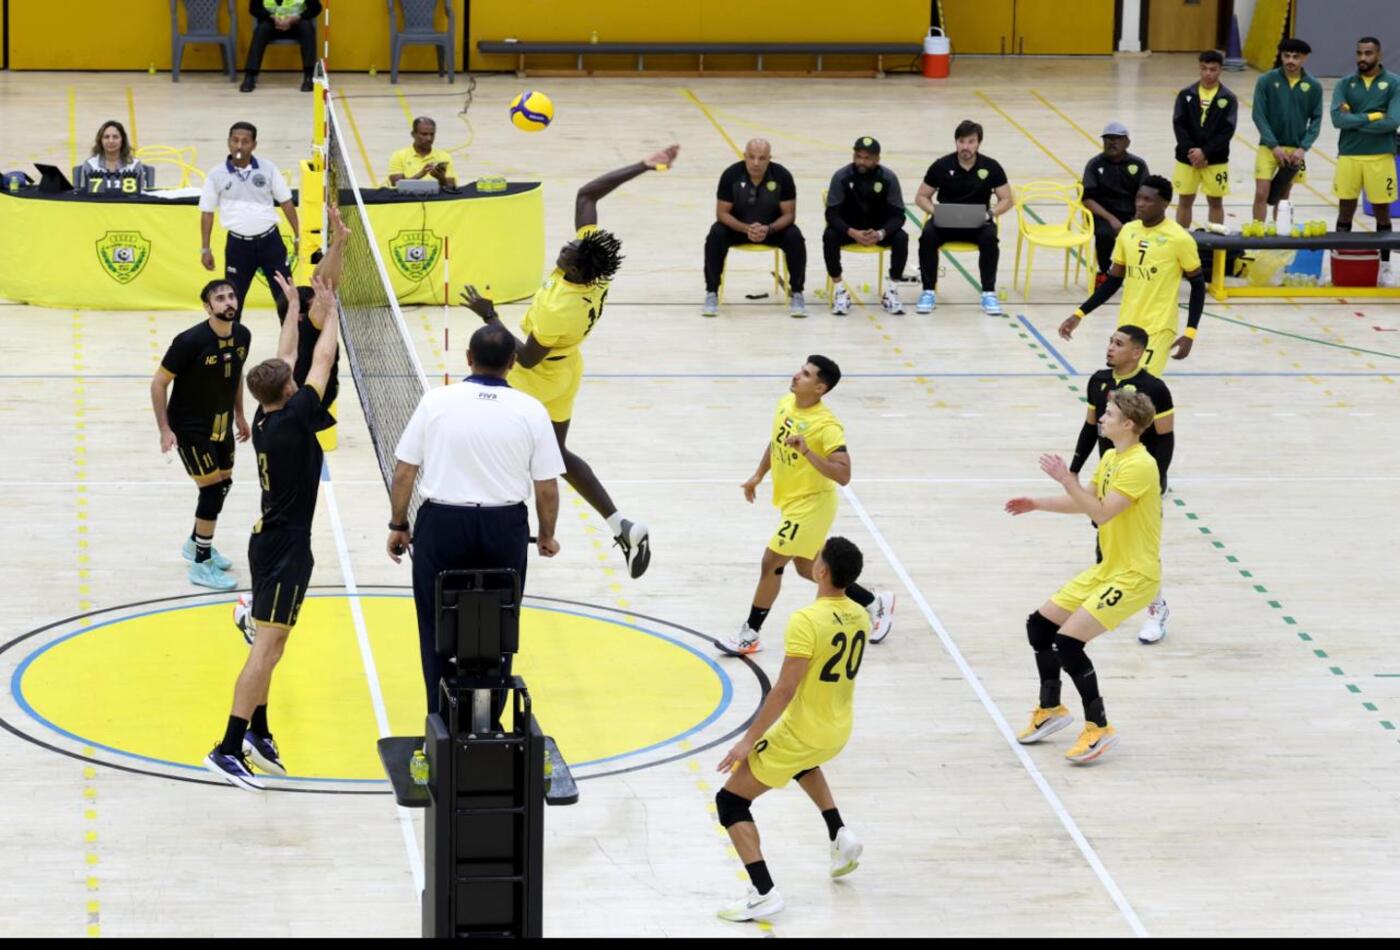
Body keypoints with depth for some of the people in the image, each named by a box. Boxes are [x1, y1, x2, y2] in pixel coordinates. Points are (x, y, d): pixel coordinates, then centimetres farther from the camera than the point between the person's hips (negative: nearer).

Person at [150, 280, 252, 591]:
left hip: (222, 424, 7)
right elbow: (159, 383, -18)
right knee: (212, 489, -8)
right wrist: (165, 430, -20)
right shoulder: (191, 341, -26)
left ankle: (196, 543, 42)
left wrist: (239, 414, 19)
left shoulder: (242, 336, -7)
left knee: (223, 484, 18)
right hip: (190, 426, -7)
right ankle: (201, 564, 5)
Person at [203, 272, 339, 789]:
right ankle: (229, 748, -14)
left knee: (270, 641, 18)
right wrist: (328, 313, 6)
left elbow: (284, 360, 18)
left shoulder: (263, 419, 3)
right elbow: (321, 362, -8)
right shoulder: (294, 418, -17)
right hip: (287, 547, -9)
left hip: (269, 538, 9)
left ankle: (258, 730, 25)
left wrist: (295, 309, 25)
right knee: (268, 643, -10)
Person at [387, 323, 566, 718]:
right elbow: (547, 487, -2)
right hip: (505, 528, 1)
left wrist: (398, 526, 10)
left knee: (438, 629, 11)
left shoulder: (435, 402, -5)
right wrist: (547, 536, 15)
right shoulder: (530, 411, -4)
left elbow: (404, 472, -3)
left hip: (442, 525, -1)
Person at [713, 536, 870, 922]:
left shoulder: (806, 621, -25)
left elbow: (785, 689, -26)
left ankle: (764, 893, -10)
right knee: (803, 762, 43)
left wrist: (749, 740, -20)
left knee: (730, 801, 1)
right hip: (839, 732, 8)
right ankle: (840, 836, 30)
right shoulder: (859, 617, -2)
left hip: (802, 732, -8)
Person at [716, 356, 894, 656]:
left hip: (811, 504, -9)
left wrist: (807, 452, -41)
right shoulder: (786, 403, -2)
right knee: (807, 568, 19)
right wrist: (758, 476, 16)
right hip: (790, 500, 9)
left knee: (771, 563, -5)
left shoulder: (827, 426, -27)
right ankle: (876, 604, 35)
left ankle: (749, 635, 10)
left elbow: (843, 475, -32)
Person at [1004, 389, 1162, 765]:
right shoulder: (1110, 459, 9)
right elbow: (1086, 502, 23)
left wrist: (1066, 479, -29)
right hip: (1108, 569, 10)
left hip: (1135, 575, -10)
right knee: (1040, 625, 11)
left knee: (1068, 642, -19)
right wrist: (1038, 504, 17)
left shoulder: (1139, 466, -21)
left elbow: (1102, 512, -29)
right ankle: (1051, 709, 28)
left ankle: (1098, 728, -7)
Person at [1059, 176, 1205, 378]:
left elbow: (1198, 284, -4)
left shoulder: (1179, 238, -12)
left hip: (1159, 328, -6)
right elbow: (1114, 280, 12)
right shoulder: (1128, 231, 4)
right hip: (1127, 325, 6)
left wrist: (1190, 334, -10)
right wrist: (1079, 314, 7)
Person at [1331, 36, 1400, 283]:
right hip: (1349, 156, 2)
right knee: (1345, 211, 5)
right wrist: (1371, 117, -13)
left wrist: (1355, 119, -10)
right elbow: (1337, 118, -10)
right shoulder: (1345, 84, 4)